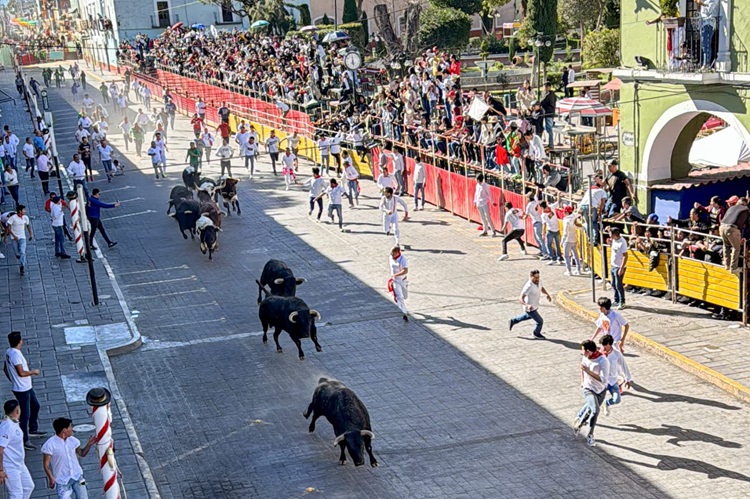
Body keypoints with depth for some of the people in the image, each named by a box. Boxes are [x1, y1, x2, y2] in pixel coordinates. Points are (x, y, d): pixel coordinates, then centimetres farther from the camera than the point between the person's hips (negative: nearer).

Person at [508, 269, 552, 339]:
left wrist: (547, 294, -3)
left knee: (529, 316, 35)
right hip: (530, 308, -8)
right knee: (540, 321, 7)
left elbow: (541, 288, 11)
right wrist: (527, 305, -55)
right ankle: (537, 333, 39)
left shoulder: (539, 280, -13)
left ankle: (512, 321, 52)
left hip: (534, 305, 8)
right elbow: (520, 298, -39)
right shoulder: (528, 286, -37)